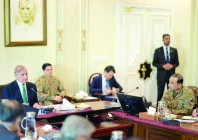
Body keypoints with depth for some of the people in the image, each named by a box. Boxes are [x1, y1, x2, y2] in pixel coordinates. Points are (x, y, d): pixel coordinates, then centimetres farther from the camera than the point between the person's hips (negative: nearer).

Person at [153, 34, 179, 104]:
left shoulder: (174, 50, 7)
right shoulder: (158, 50, 1)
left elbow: (177, 62, 8)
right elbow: (154, 63, -1)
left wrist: (172, 66, -13)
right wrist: (163, 66, -16)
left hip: (171, 75, 2)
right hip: (161, 75, -2)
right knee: (160, 93, 1)